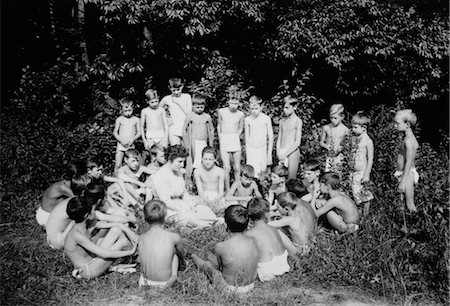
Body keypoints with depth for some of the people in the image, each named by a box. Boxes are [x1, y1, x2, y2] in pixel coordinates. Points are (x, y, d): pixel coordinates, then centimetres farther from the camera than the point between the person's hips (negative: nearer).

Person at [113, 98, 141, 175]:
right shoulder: (119, 119, 1)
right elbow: (115, 132, 3)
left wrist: (133, 139, -14)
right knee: (117, 165, -5)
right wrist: (121, 140, -12)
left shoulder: (136, 120, 3)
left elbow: (139, 133, 4)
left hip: (131, 145, 1)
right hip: (121, 144, -1)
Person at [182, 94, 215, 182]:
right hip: (193, 143, -2)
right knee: (191, 162, 2)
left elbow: (211, 130, 12)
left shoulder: (207, 117, 4)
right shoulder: (190, 116, -3)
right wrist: (186, 143, 0)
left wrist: (211, 144, 10)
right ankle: (188, 180, 12)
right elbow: (184, 129, 2)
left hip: (204, 143, 2)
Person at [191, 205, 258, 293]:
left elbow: (217, 267, -6)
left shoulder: (220, 247, -26)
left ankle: (193, 257, 52)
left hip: (230, 288, -4)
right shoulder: (254, 241, -14)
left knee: (208, 261, 20)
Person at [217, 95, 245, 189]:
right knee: (227, 167, -10)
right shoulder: (221, 111, 1)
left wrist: (236, 138, 8)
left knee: (237, 168, 2)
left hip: (236, 141, 1)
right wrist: (220, 138, 9)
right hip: (224, 141, -1)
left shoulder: (240, 114, 2)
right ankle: (228, 190, -2)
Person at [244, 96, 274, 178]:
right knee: (254, 173, -11)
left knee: (263, 170, 8)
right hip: (251, 149, 0)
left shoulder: (266, 118, -7)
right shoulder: (247, 120, -4)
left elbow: (270, 136, -2)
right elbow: (247, 136, 9)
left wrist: (269, 152, -3)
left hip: (262, 148, 1)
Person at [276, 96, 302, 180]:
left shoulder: (298, 121, -5)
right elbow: (279, 138, 11)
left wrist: (285, 154, -12)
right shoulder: (282, 121, 10)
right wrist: (278, 152, -3)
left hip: (292, 153, -4)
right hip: (282, 154, 5)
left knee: (291, 179, -2)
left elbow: (297, 142, -9)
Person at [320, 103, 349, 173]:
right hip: (328, 156, 1)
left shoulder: (345, 129, -3)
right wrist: (326, 146, -12)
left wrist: (341, 148, -16)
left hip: (339, 156, -1)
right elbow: (321, 142, 8)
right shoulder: (326, 128, 1)